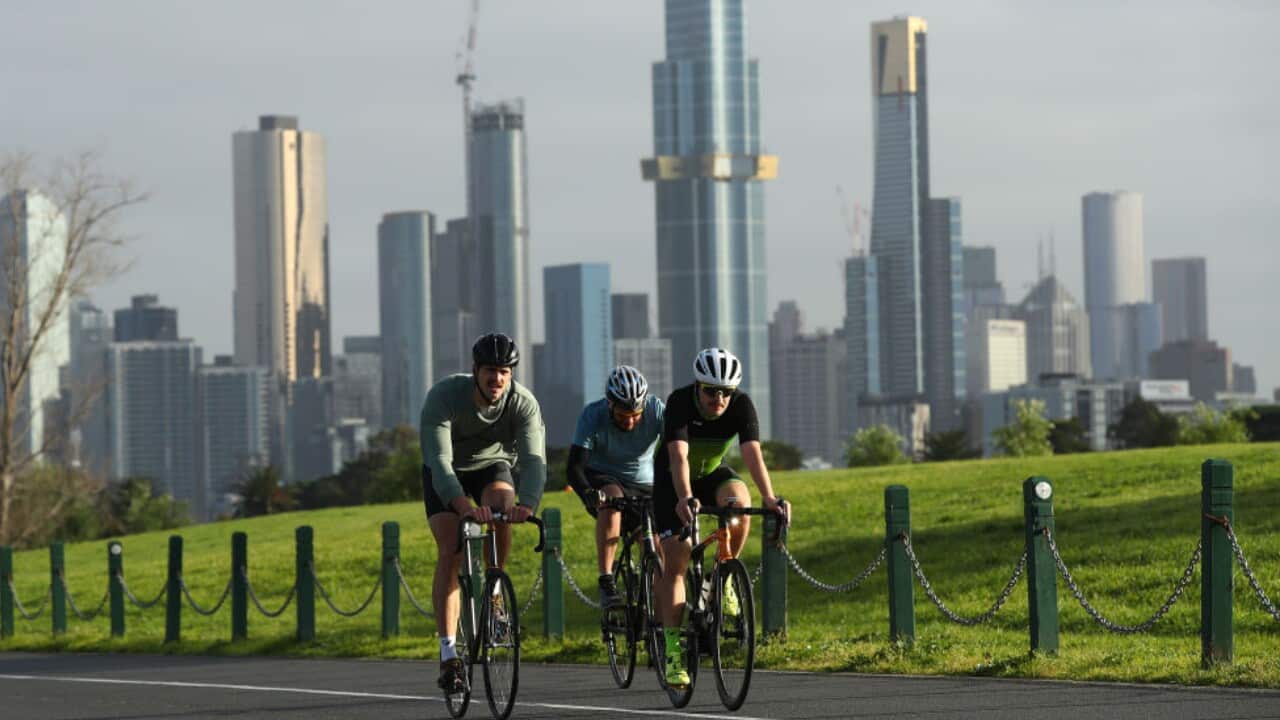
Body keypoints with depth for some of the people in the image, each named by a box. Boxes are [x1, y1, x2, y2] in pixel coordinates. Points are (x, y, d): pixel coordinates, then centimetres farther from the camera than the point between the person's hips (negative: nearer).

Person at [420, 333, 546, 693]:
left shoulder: (524, 403, -27)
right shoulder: (444, 395, -32)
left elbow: (533, 460, -38)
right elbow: (439, 459, -43)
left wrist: (527, 503, -59)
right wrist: (463, 504, -60)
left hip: (493, 465, 2)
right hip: (447, 474, -2)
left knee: (502, 506, -32)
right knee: (450, 552, -18)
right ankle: (449, 654, -15)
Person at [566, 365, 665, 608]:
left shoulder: (656, 410, -21)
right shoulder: (593, 415, -24)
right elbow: (574, 467, -30)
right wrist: (588, 494, -51)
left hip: (644, 485, 3)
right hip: (601, 479, -2)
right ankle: (606, 582, -36)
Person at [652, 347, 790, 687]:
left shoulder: (741, 405, -24)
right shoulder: (680, 402, -30)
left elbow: (753, 453, -35)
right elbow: (679, 457, -42)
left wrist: (769, 497, -51)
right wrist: (685, 499, -59)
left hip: (713, 473, 2)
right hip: (673, 481, -2)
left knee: (740, 501, -33)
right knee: (676, 560, -13)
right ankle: (673, 648, -8)